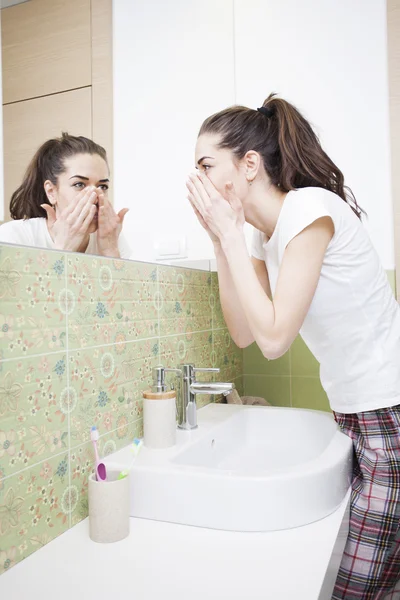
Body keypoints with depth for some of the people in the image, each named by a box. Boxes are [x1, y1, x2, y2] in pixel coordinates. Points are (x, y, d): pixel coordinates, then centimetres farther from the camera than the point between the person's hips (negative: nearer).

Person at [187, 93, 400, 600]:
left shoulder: (310, 208, -19)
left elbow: (274, 338, -23)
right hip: (352, 412, 8)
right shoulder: (267, 231, 6)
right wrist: (220, 239, -2)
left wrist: (229, 232, -18)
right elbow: (244, 333, 4)